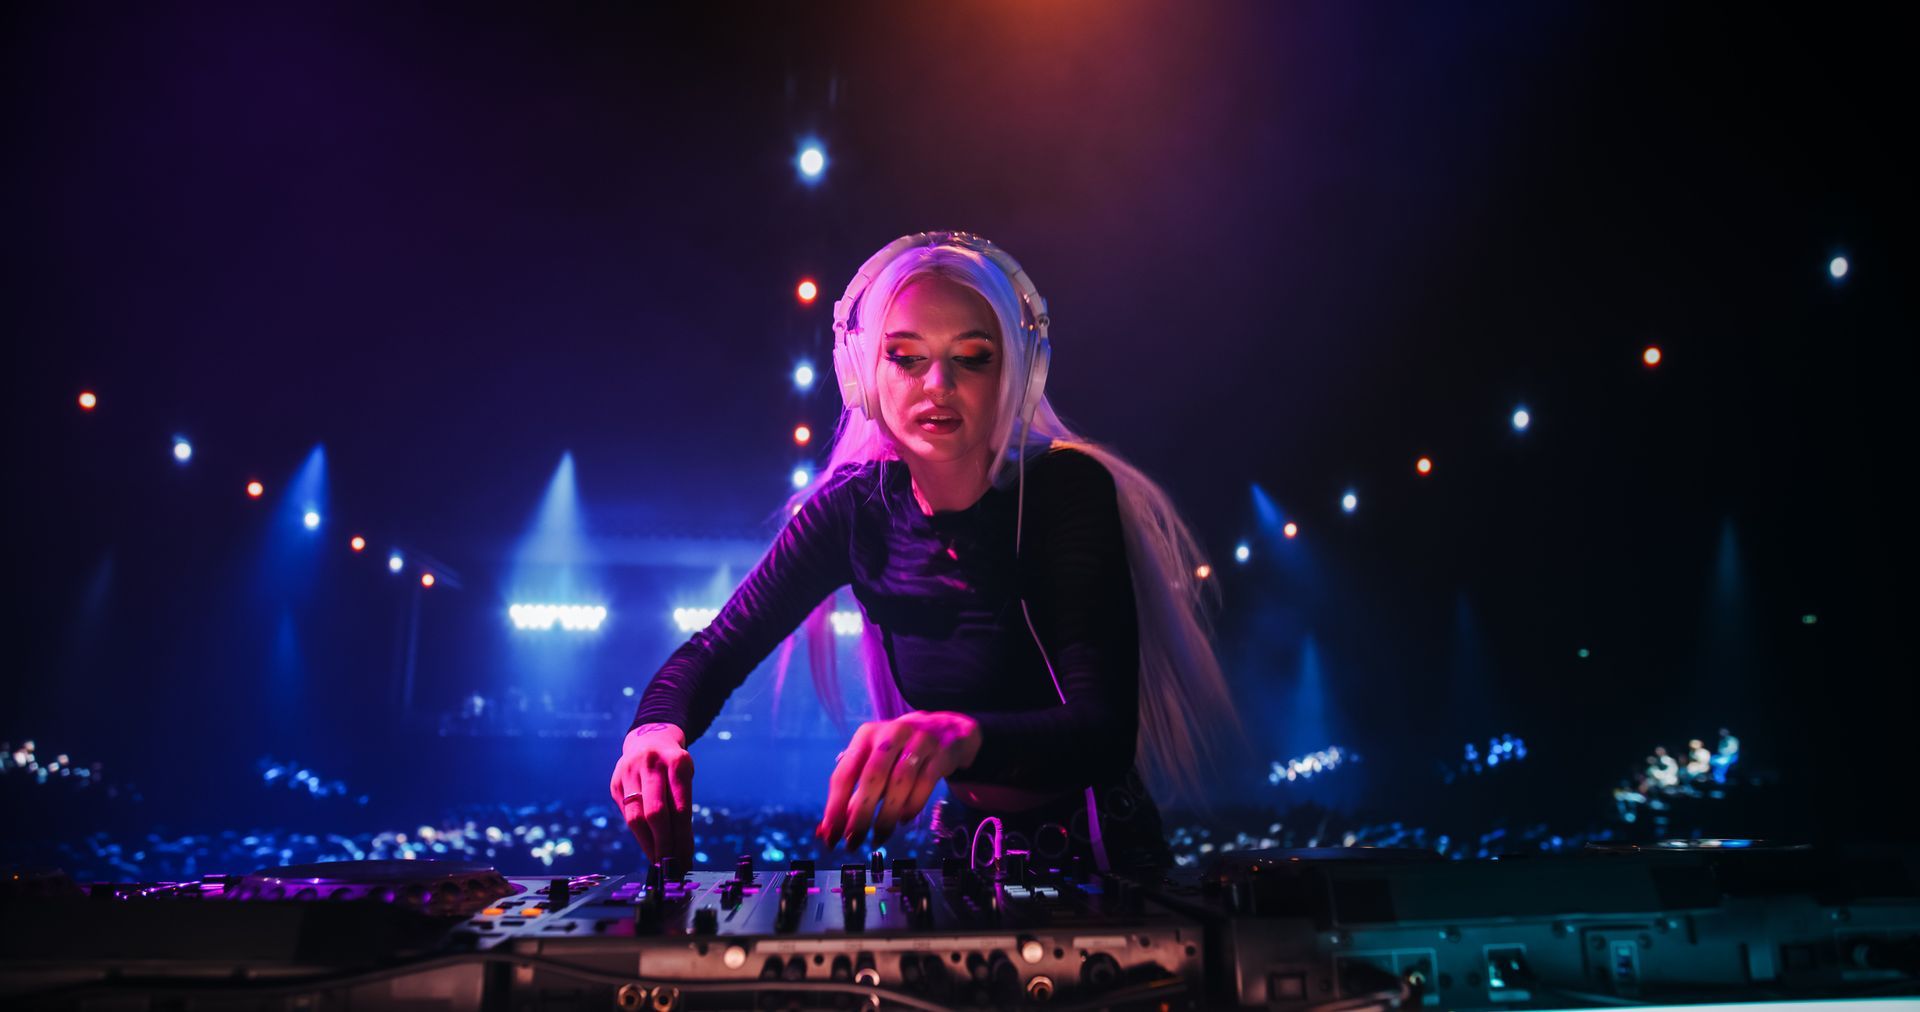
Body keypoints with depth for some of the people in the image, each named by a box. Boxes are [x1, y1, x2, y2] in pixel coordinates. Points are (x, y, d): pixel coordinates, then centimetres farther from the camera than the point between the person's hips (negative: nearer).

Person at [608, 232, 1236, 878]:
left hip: (1101, 859, -4)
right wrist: (656, 730, -26)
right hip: (967, 856, 4)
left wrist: (965, 732, -48)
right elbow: (714, 651, -2)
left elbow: (1106, 732, -27)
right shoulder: (857, 507, -6)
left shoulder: (1068, 489, -17)